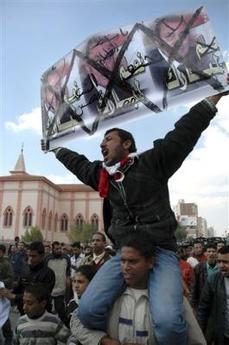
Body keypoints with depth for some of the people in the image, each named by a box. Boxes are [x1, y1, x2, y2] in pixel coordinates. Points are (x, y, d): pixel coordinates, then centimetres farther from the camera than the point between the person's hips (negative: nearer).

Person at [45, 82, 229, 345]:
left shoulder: (151, 162, 0)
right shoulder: (102, 173, 16)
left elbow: (183, 133, -5)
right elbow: (78, 163, 34)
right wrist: (59, 150, 49)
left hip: (160, 251, -4)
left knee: (167, 321, -27)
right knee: (88, 310, -16)